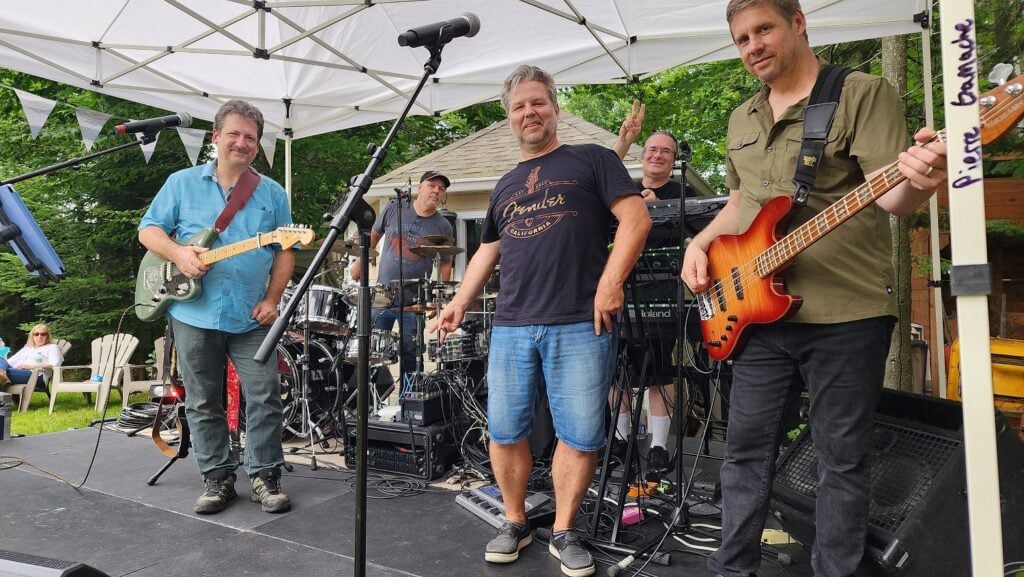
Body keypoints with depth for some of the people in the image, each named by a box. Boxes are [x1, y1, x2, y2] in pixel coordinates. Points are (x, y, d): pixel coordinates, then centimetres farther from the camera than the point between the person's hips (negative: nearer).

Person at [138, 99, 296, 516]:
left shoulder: (273, 194, 7)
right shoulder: (182, 183, 7)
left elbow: (285, 252, 6)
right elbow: (148, 230, 8)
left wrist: (272, 301, -5)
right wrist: (178, 254, -13)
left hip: (252, 318, 0)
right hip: (193, 314, 1)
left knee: (264, 399, -1)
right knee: (203, 403, 9)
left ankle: (265, 476, 13)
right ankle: (217, 477, 22)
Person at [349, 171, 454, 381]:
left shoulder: (443, 227, -2)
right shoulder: (394, 209, 0)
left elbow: (445, 265, 3)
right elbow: (373, 235, 14)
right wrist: (359, 263, 14)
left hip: (414, 301, -1)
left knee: (409, 353, 3)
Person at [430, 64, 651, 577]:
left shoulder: (591, 160, 6)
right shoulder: (505, 186, 22)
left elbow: (636, 218, -3)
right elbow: (487, 251, 25)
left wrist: (610, 282, -14)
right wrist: (460, 302, 13)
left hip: (580, 325, -4)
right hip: (511, 327, 5)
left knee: (581, 436, 1)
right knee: (504, 431, 6)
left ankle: (564, 532, 20)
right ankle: (514, 522, 26)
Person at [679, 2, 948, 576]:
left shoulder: (865, 92, -4)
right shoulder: (742, 119, 15)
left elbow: (889, 194, -14)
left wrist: (917, 182, -37)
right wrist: (701, 243, 7)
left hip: (848, 312, -5)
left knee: (843, 460, 7)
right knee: (747, 450, 11)